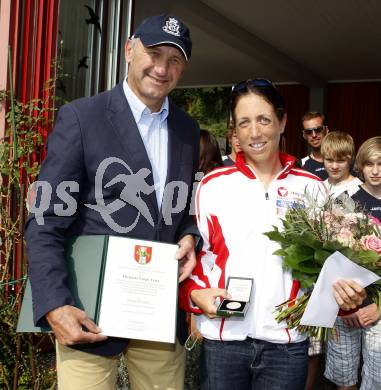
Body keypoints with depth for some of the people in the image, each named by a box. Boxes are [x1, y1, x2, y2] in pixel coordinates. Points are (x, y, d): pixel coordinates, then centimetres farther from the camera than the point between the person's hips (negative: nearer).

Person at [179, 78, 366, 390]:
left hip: (287, 343, 1)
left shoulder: (311, 188, 3)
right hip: (222, 339, 0)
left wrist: (346, 291, -10)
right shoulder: (212, 185, 1)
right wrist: (196, 293, -13)